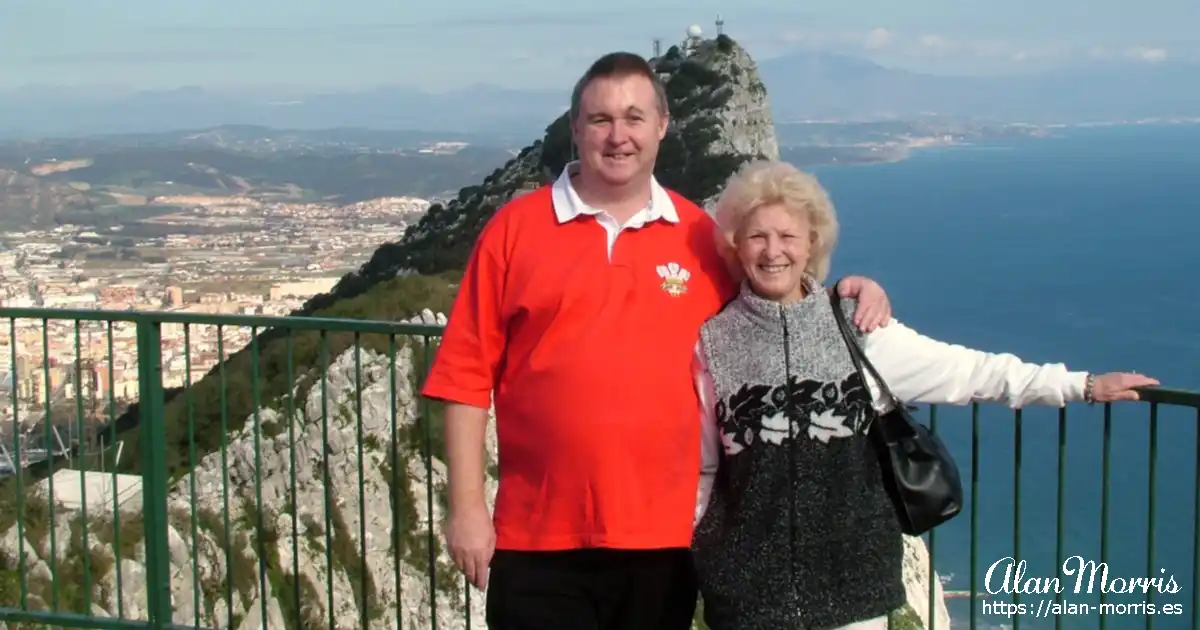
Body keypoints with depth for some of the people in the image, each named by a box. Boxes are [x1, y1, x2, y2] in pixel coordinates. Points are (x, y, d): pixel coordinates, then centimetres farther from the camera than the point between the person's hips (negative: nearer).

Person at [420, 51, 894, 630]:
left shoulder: (699, 235, 4)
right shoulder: (514, 228, -1)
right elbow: (468, 374, -2)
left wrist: (842, 295, 0)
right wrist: (467, 506, -5)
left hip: (664, 537, 2)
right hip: (539, 541, -2)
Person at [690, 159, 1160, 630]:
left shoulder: (856, 328, 1)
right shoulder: (715, 342, 1)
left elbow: (963, 370, 0)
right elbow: (700, 467, 8)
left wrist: (1082, 385, -3)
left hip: (850, 564, 1)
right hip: (753, 573, 0)